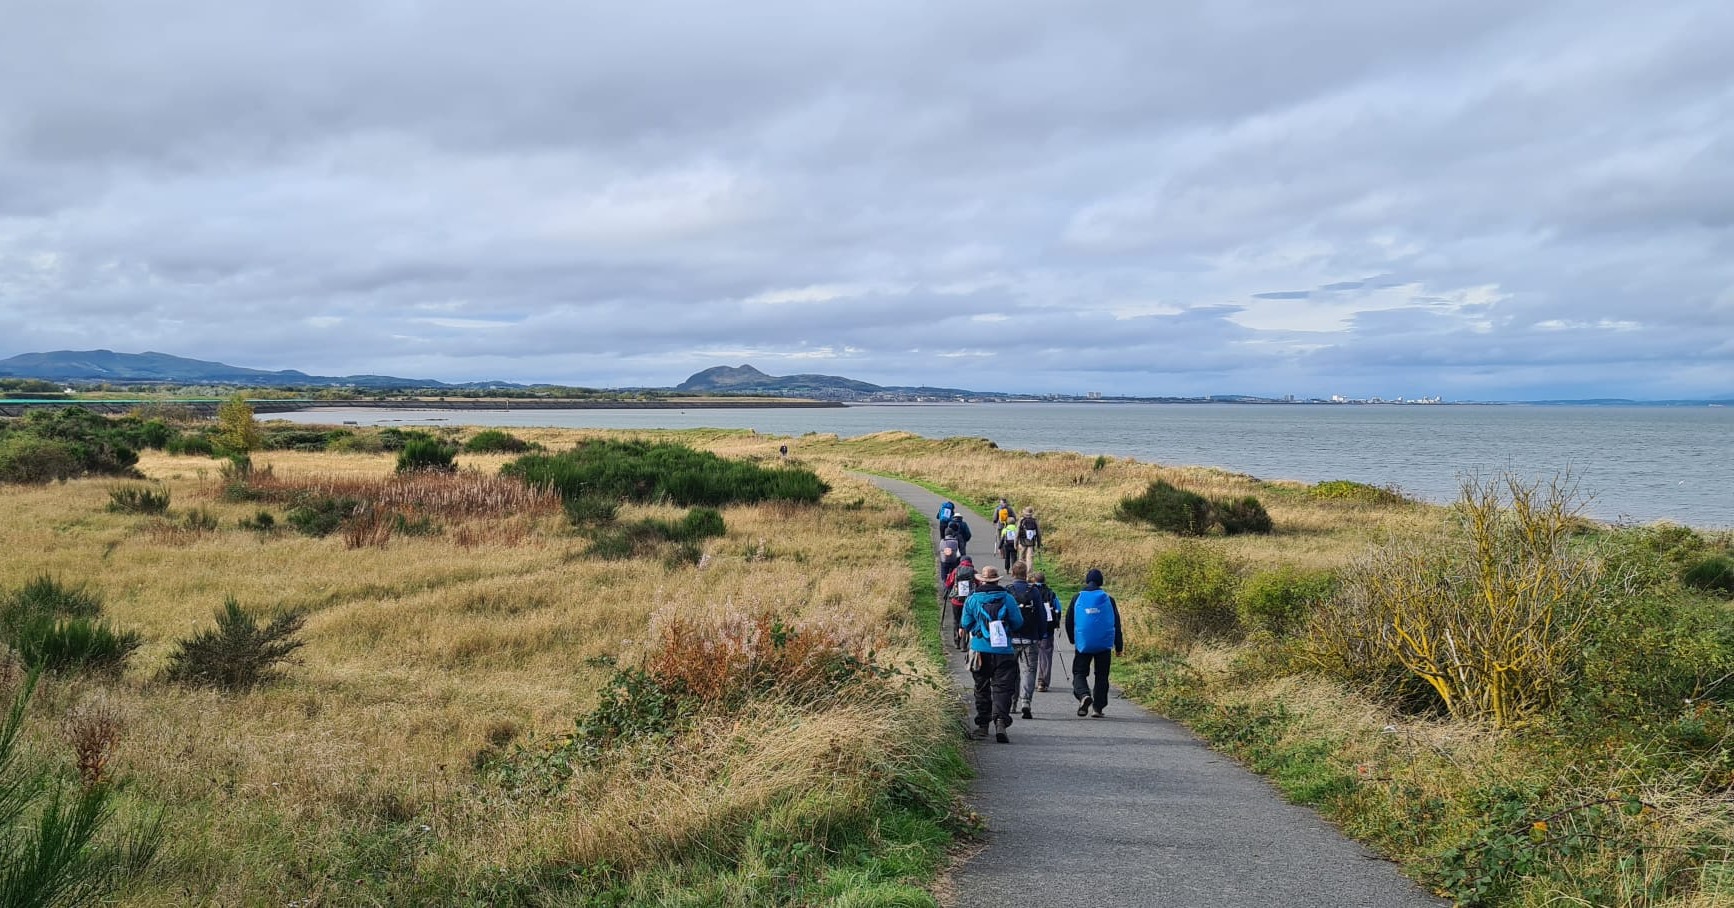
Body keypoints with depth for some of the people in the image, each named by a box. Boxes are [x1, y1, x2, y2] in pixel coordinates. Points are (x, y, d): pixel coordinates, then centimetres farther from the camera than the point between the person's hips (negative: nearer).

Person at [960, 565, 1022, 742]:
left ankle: (982, 725, 18)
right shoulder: (1008, 599, -3)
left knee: (982, 688, 14)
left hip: (980, 650, 1)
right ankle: (1001, 722, -20)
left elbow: (966, 624, 3)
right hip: (1003, 651, -1)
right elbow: (1018, 623, 0)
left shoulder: (972, 599, 0)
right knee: (1002, 688, -2)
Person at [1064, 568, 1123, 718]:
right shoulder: (1108, 599, 1)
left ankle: (1084, 695, -22)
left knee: (1079, 673, 7)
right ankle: (1098, 707, 8)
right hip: (1104, 645, 1)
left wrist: (1073, 639, 23)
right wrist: (1119, 646, 11)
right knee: (1101, 676, 12)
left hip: (1083, 644, -1)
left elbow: (1068, 621, 8)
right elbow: (1117, 624, 4)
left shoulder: (1077, 598, 1)